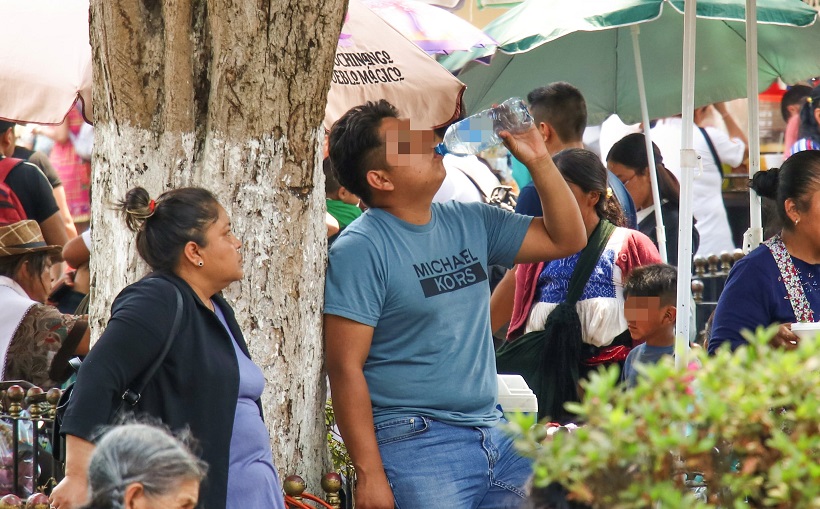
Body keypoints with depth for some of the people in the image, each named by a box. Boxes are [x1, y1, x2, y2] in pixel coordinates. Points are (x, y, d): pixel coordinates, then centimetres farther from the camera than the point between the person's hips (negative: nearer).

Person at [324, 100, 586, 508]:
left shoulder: (469, 223, 11)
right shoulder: (361, 248, -10)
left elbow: (566, 239, 18)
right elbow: (346, 368, -13)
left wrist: (538, 160, 6)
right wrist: (369, 474, -18)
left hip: (494, 433, 7)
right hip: (417, 442, -7)